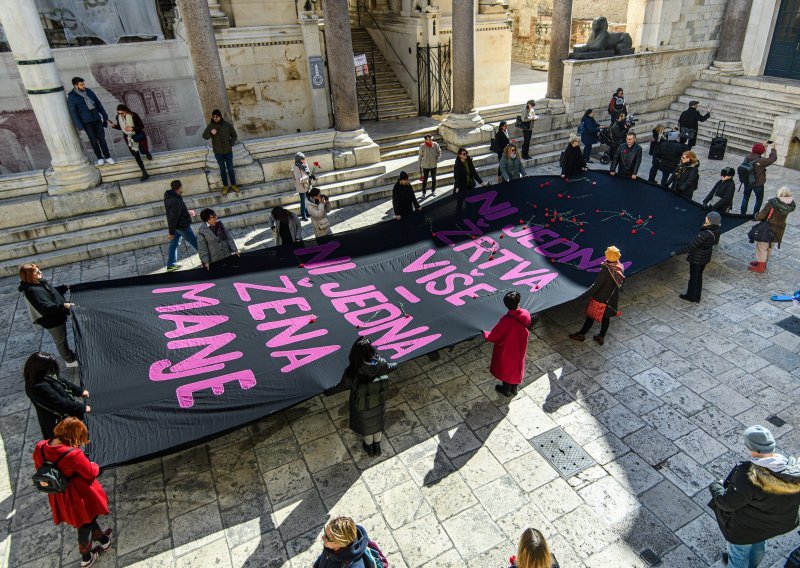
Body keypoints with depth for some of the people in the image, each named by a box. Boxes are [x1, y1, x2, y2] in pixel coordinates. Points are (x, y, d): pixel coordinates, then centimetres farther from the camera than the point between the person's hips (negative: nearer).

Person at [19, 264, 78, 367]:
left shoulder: (39, 283, -1)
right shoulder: (32, 291, -30)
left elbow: (53, 291, 18)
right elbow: (46, 307, -35)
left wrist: (65, 287, 11)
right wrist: (62, 306, -45)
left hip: (57, 316, 9)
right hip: (52, 321, -9)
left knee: (62, 339, 28)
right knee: (61, 341, 11)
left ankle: (69, 355, 47)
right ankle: (70, 360, 28)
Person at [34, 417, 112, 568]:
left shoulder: (40, 448, -17)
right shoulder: (73, 454, -36)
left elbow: (38, 466, 5)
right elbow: (91, 473, -21)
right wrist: (94, 465, 2)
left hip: (59, 497, 6)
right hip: (80, 496, -6)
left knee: (87, 517, 28)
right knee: (85, 524, 22)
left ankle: (103, 539, 48)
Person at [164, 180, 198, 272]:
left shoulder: (169, 195, -3)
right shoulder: (176, 201, -32)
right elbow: (173, 217, -27)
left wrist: (187, 211, 20)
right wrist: (171, 232, -21)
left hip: (176, 225, 9)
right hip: (182, 226, -9)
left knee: (174, 244, 17)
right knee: (195, 242, 9)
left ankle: (170, 265, 26)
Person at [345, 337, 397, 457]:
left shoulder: (352, 372, -40)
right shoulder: (380, 364, -33)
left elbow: (345, 380, -15)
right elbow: (389, 367, -8)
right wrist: (395, 365, 16)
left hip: (362, 405, -2)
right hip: (378, 402, 2)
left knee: (366, 425, 31)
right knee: (377, 422, 33)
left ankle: (369, 448, 58)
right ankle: (377, 446, 58)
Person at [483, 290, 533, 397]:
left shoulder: (506, 320, -37)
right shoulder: (526, 314, -23)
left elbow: (493, 337, -24)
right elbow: (527, 331, -2)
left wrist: (485, 334, -4)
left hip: (507, 350, -5)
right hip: (520, 348, 5)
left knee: (506, 368, 20)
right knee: (516, 366, 27)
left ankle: (506, 390, 43)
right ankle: (514, 388, 48)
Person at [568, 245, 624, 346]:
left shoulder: (605, 270, -30)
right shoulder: (620, 267, -9)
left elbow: (596, 285, -26)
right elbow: (621, 281, 6)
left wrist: (586, 294, -16)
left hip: (601, 298, -7)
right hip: (613, 299, 7)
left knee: (591, 316, 10)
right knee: (606, 317, 19)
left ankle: (581, 334, 26)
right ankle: (601, 337, 33)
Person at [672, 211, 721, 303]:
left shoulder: (704, 234, -35)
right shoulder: (716, 231, -11)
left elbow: (690, 246, -32)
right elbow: (716, 242, 9)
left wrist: (676, 252, -26)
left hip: (697, 259, -8)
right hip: (705, 257, 8)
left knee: (693, 277, 15)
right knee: (699, 276, 24)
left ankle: (691, 296, 36)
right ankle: (697, 298, 40)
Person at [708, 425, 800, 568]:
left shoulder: (748, 477, -41)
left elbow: (728, 503, -29)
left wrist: (716, 486, -10)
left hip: (746, 528, -7)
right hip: (776, 524, 7)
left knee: (739, 553, 22)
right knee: (758, 545, 37)